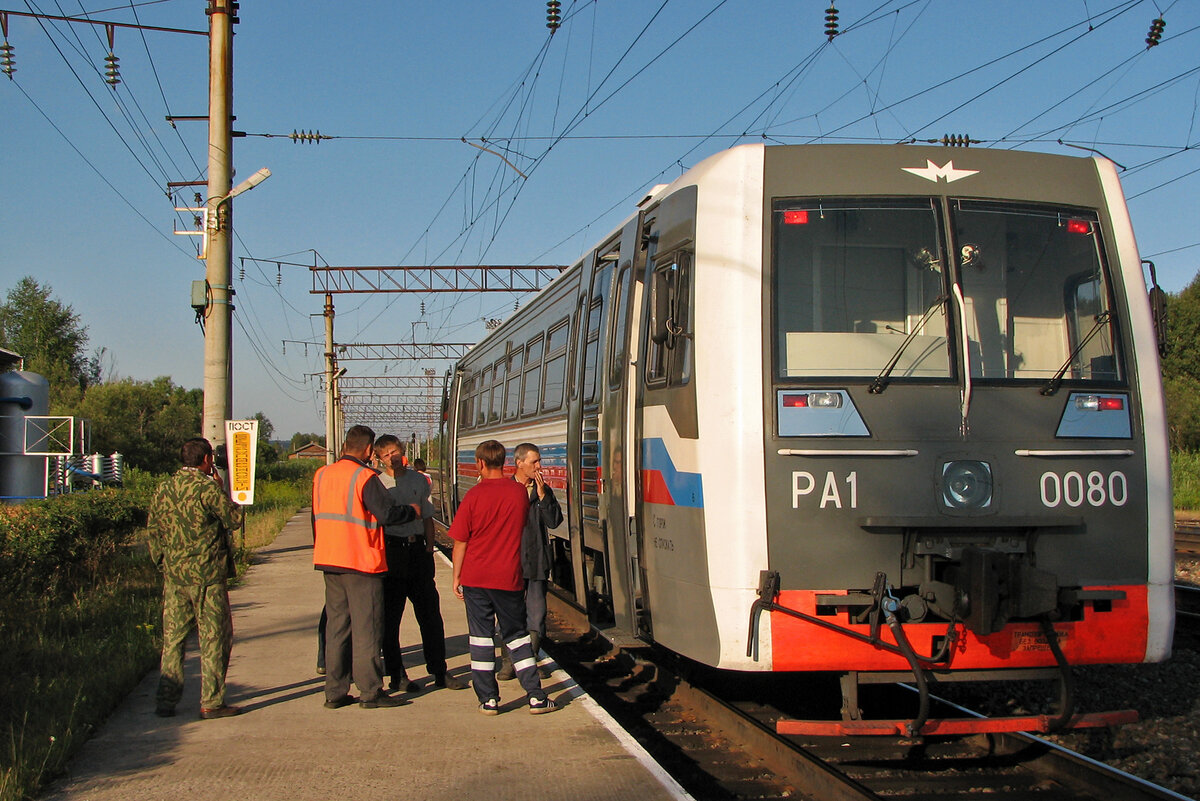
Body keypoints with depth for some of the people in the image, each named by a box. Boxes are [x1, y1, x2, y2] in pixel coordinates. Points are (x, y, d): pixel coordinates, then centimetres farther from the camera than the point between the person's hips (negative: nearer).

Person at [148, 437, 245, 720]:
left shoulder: (164, 488, 7)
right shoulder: (208, 488, -12)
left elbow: (154, 530, 13)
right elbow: (234, 519, -4)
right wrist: (221, 491, 7)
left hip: (173, 574, 6)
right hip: (206, 574, -6)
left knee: (172, 638, 12)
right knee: (214, 637, 2)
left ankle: (165, 701, 12)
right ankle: (211, 703, 2)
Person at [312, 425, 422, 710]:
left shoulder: (321, 475, 10)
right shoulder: (364, 477, -13)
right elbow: (386, 514, -19)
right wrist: (411, 512, -1)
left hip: (328, 559, 7)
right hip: (361, 561, -7)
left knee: (336, 625, 11)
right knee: (367, 627, -1)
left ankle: (334, 692, 13)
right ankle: (370, 692, 1)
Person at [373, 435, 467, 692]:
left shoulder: (418, 480, 13)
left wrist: (429, 548, 8)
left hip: (417, 549, 4)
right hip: (391, 550, -4)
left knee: (430, 613, 5)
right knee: (390, 616, 1)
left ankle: (440, 672, 13)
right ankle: (397, 676, 10)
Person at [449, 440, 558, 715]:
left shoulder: (475, 495, -10)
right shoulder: (519, 491, -1)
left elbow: (460, 542, -7)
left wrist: (456, 577, 3)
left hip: (476, 578, -2)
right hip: (509, 578, 2)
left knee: (480, 637, 6)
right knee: (517, 636, 12)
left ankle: (488, 699, 7)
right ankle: (535, 696, 8)